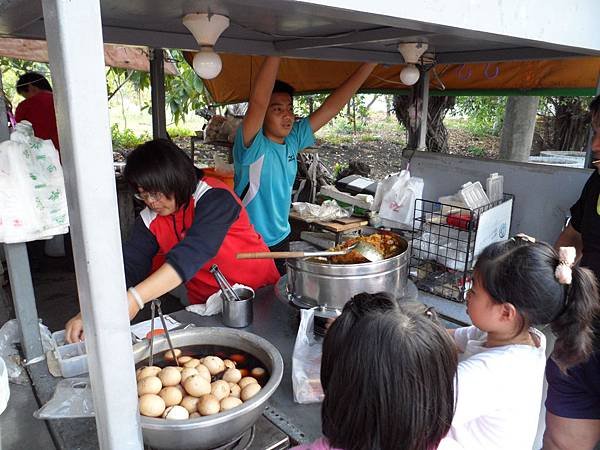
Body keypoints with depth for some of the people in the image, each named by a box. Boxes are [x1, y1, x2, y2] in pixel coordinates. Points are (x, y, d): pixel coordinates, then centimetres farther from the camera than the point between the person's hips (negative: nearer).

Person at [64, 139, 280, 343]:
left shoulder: (214, 197, -22)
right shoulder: (150, 218, -3)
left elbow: (191, 254, -35)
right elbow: (129, 265, -11)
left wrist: (135, 298, -43)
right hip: (205, 304, 4)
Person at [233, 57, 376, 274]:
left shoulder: (293, 140, -1)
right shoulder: (253, 146, -18)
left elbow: (333, 105, -2)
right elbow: (257, 102, -36)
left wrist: (370, 64, -5)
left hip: (281, 240, 6)